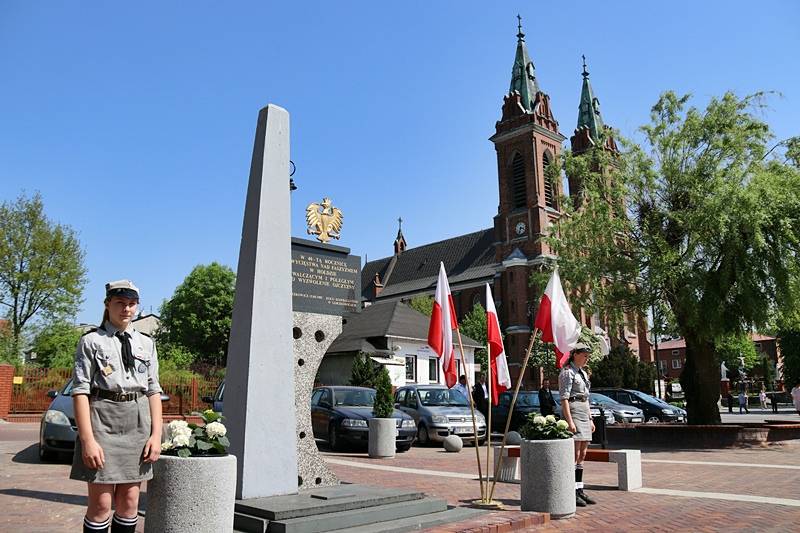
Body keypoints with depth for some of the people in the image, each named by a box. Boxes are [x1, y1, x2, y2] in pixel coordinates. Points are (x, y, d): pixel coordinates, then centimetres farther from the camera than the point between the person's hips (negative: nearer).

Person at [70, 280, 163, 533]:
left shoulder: (146, 343, 10)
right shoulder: (91, 341, -1)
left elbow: (153, 391, 8)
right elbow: (80, 391, -7)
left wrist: (156, 434, 1)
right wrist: (87, 439, -15)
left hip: (138, 423, 4)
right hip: (103, 420, -4)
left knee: (129, 501, 9)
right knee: (101, 504, 0)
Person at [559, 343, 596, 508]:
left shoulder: (582, 373, 19)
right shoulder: (567, 372, -9)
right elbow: (564, 398, -16)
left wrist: (590, 419, 17)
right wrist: (569, 421, -22)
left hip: (584, 413, 9)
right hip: (572, 411, -9)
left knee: (582, 455, 9)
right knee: (574, 454, -9)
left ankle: (580, 490, 14)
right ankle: (571, 493, -5)